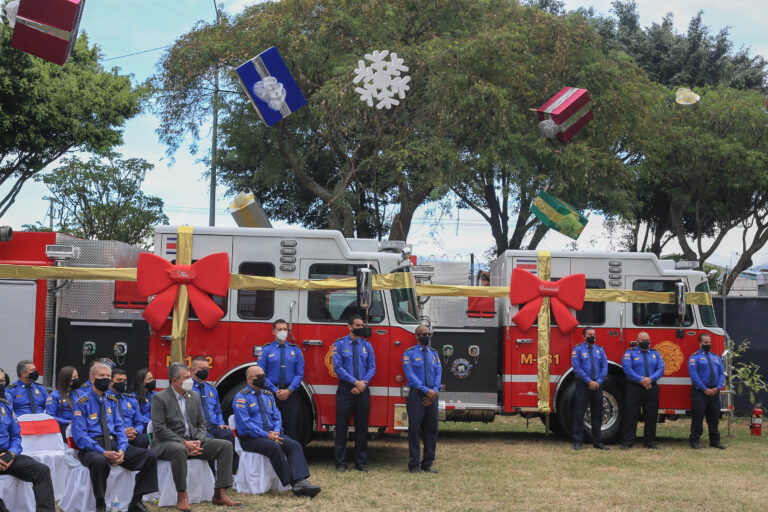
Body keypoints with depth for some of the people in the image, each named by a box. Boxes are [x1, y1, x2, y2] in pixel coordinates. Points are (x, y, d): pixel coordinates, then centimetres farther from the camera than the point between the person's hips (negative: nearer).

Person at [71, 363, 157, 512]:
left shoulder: (112, 401, 18)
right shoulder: (82, 403, -2)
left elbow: (119, 427, 14)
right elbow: (80, 435, -10)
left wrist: (122, 450, -7)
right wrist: (103, 452, -21)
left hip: (114, 443, 6)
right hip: (92, 447, -6)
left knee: (150, 456, -14)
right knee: (99, 461, -42)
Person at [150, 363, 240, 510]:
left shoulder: (194, 396, 13)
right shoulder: (160, 398, -7)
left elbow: (201, 423, 15)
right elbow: (160, 429, -15)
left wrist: (198, 441, -7)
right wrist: (184, 443, -21)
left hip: (193, 441, 7)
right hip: (168, 443, -6)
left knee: (226, 446, -11)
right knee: (179, 450, -42)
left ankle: (220, 494, -15)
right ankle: (182, 496, -30)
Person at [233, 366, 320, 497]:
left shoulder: (268, 395, 19)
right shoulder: (241, 398, -4)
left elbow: (277, 416, 16)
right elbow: (245, 423, -14)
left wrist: (276, 431, -7)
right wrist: (266, 435, -20)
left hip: (270, 434, 7)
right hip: (251, 438, -7)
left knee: (295, 445, -20)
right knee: (274, 446, -35)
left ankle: (300, 482, -36)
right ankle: (292, 483, -33)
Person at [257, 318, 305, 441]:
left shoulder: (295, 350, 10)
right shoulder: (266, 350, 5)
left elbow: (300, 373, 6)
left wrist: (289, 390, -8)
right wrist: (275, 391, -9)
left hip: (290, 395, 1)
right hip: (271, 394, -1)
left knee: (292, 430, -3)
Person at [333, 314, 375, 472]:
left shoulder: (367, 345, 10)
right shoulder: (340, 344, 0)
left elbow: (372, 367, 8)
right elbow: (338, 367, -7)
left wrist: (363, 383, -9)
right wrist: (355, 382, -15)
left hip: (362, 391, 3)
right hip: (345, 390, -3)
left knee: (362, 427, 5)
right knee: (342, 426, -2)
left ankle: (361, 462, 12)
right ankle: (340, 463, 3)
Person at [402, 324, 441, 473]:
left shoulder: (434, 353, 15)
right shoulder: (409, 353, 0)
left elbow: (438, 373, 9)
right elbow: (410, 375, -9)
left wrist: (435, 391, -8)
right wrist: (426, 390, -16)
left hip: (432, 396, 5)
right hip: (416, 395, -5)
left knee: (431, 430, 5)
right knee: (414, 430, -4)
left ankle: (428, 464, 12)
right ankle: (413, 465, 0)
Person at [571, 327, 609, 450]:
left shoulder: (600, 350, 13)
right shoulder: (578, 349, 1)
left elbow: (604, 367, 7)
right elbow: (577, 368, -8)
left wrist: (598, 382, -7)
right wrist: (589, 381, -14)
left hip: (597, 385, 4)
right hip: (582, 385, -4)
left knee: (597, 414, 7)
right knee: (579, 413, -5)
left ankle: (597, 441, 12)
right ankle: (578, 442, -2)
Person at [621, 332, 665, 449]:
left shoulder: (655, 353, 15)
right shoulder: (630, 353, 4)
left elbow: (661, 369, 4)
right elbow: (627, 368, -10)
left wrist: (651, 379, -14)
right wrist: (641, 380, -18)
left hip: (651, 389, 4)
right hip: (634, 389, -4)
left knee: (651, 417, 6)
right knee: (631, 416, -7)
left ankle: (650, 441, 14)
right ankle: (627, 442, -5)